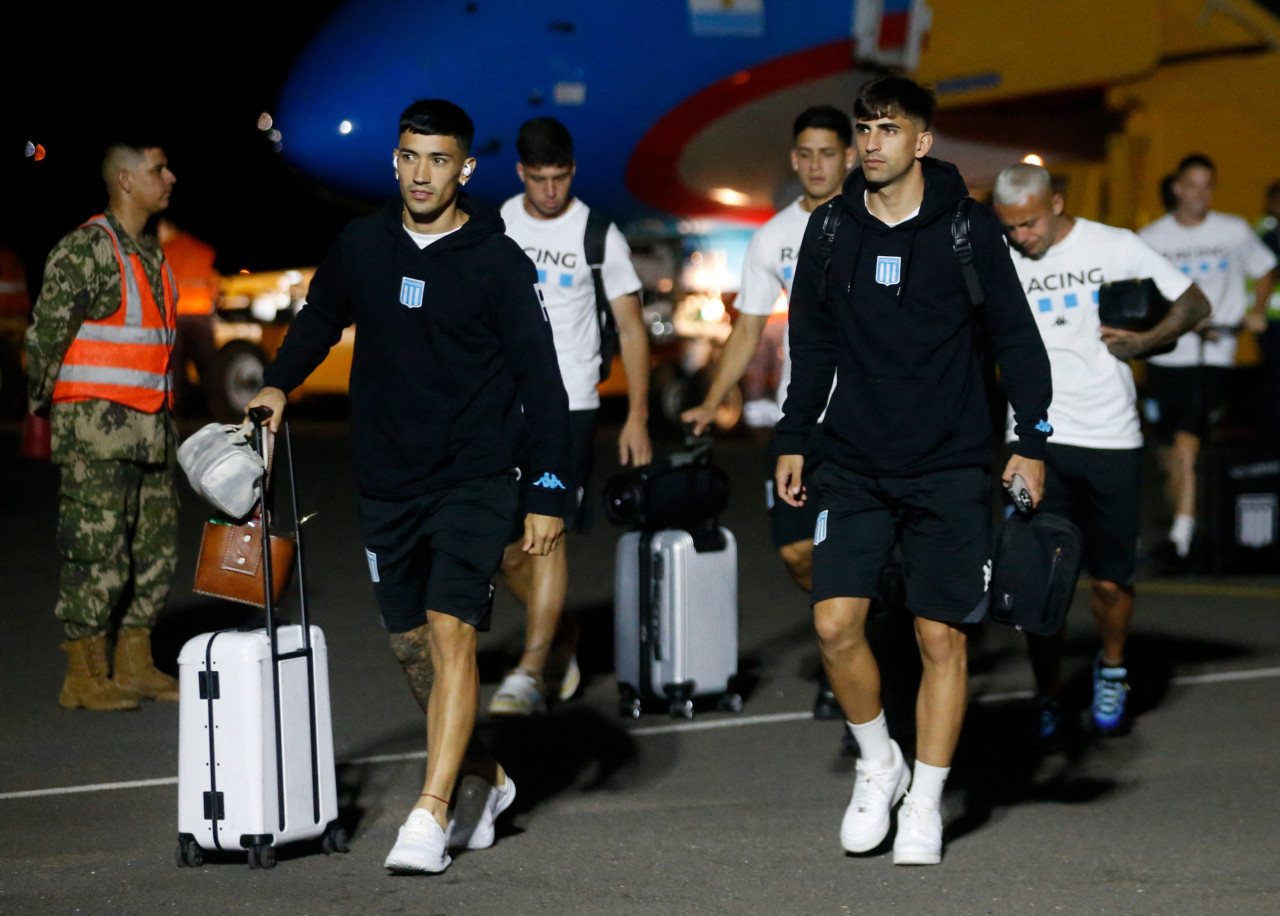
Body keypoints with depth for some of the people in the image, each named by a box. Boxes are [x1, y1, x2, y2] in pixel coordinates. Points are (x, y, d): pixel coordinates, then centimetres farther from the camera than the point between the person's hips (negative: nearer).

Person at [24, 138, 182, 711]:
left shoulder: (151, 254, 16)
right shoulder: (85, 248, -11)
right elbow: (46, 334, -10)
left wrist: (164, 422, 18)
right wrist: (40, 405, -7)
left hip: (149, 427, 9)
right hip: (96, 429, -9)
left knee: (154, 550, 10)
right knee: (96, 554, -6)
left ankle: (134, 668, 19)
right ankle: (84, 678, 1)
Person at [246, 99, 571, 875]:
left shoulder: (498, 261, -7)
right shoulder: (362, 246, 4)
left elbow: (540, 380, -6)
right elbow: (320, 319, 24)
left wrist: (549, 494, -9)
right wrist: (281, 383, 11)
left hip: (474, 481, -5)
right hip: (387, 482, 5)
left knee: (452, 631, -17)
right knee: (411, 643, 11)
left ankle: (432, 814, -18)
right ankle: (485, 779, 30)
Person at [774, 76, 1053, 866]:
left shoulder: (968, 228, -3)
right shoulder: (831, 228, 5)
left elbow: (1015, 338, 2)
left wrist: (1032, 443, -1)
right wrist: (794, 437, 14)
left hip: (949, 467, -2)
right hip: (853, 465, 3)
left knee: (942, 637, 0)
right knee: (836, 624, -7)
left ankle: (925, 805, 12)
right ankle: (878, 765, 16)